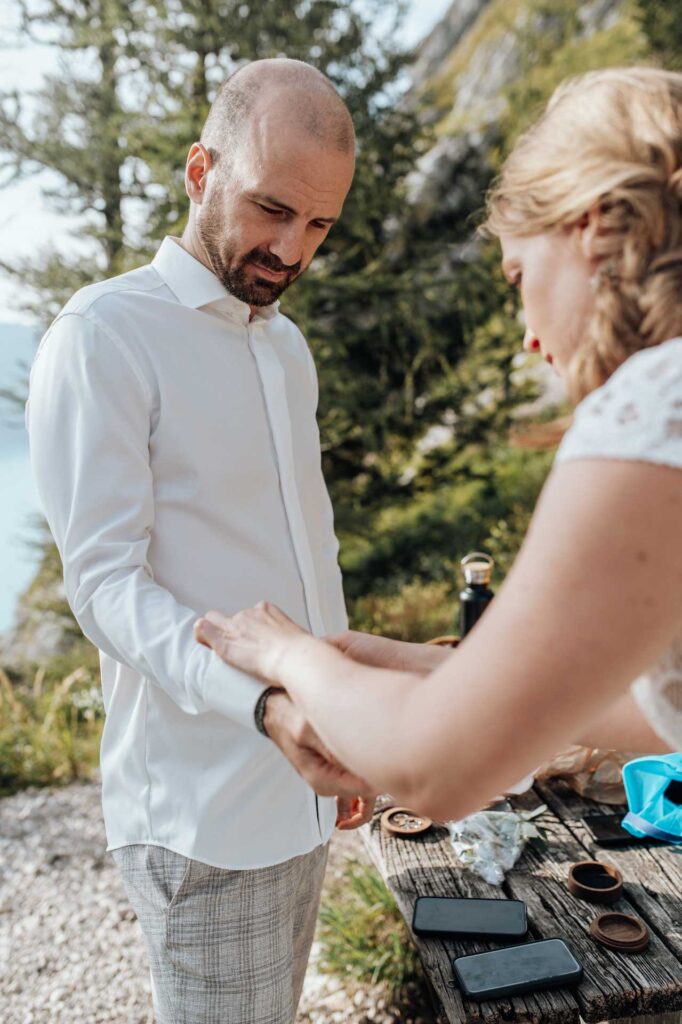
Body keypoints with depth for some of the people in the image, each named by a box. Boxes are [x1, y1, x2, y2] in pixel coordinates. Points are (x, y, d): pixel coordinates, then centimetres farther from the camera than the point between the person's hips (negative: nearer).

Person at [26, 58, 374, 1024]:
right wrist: (263, 702, -32)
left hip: (302, 791, 7)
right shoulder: (105, 333, -11)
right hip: (205, 814, -7)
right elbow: (105, 582, -18)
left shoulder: (287, 344, 13)